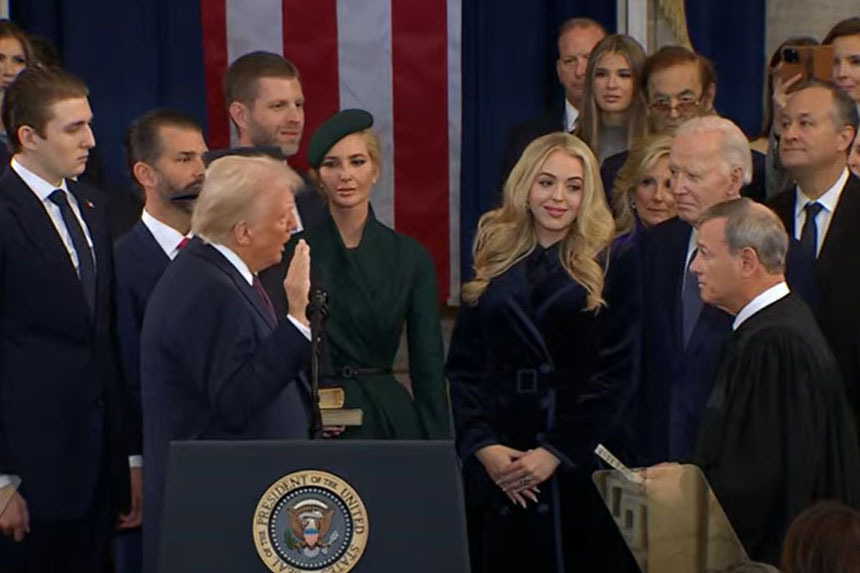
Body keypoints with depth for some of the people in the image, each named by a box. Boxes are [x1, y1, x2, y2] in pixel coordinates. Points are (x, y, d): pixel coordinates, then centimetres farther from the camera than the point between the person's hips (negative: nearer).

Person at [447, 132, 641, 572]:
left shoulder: (613, 264, 1)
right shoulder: (493, 263, 10)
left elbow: (616, 371, -5)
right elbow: (462, 366, 7)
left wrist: (556, 452, -13)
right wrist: (481, 445, -8)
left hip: (580, 465, -2)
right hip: (495, 463, 2)